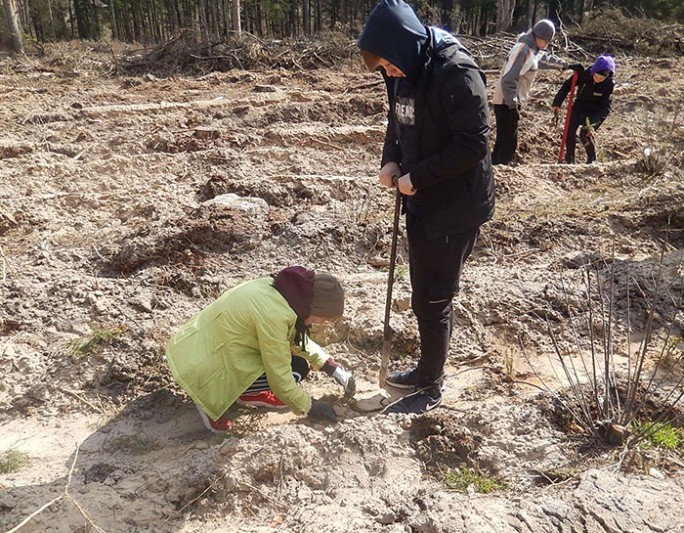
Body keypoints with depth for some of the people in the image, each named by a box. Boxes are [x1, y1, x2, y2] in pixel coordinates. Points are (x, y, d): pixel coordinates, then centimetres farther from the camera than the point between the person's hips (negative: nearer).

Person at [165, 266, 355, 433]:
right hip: (200, 364, -9)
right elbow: (280, 378, -22)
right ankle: (211, 397, -5)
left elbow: (297, 338, 12)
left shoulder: (286, 289, -5)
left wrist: (333, 368, 7)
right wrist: (309, 407, -7)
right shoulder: (273, 314, -30)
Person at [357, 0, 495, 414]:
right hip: (421, 201, 8)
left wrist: (416, 177, -20)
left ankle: (432, 389, 20)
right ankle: (428, 369, 37)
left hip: (456, 207, -8)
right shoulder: (405, 72, 3)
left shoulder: (457, 73, -22)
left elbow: (474, 145, -24)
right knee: (423, 293, 18)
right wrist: (391, 161, -1)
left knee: (434, 298, 1)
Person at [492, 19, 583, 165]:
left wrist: (568, 65, 45)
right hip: (506, 103, -10)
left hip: (511, 102, 10)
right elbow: (508, 80, -23)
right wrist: (513, 106, -23)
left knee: (504, 141, 12)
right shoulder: (523, 49, -16)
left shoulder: (533, 50, 15)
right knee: (508, 142, -10)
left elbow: (547, 59, 37)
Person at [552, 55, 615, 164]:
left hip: (596, 111, -3)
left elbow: (605, 108, -24)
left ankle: (592, 159, 3)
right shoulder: (584, 74, -20)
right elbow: (567, 85, -5)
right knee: (569, 130, -11)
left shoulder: (609, 84, -24)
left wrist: (592, 122, -37)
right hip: (580, 105, 3)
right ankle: (570, 158, 8)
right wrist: (557, 102, -8)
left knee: (585, 134, -20)